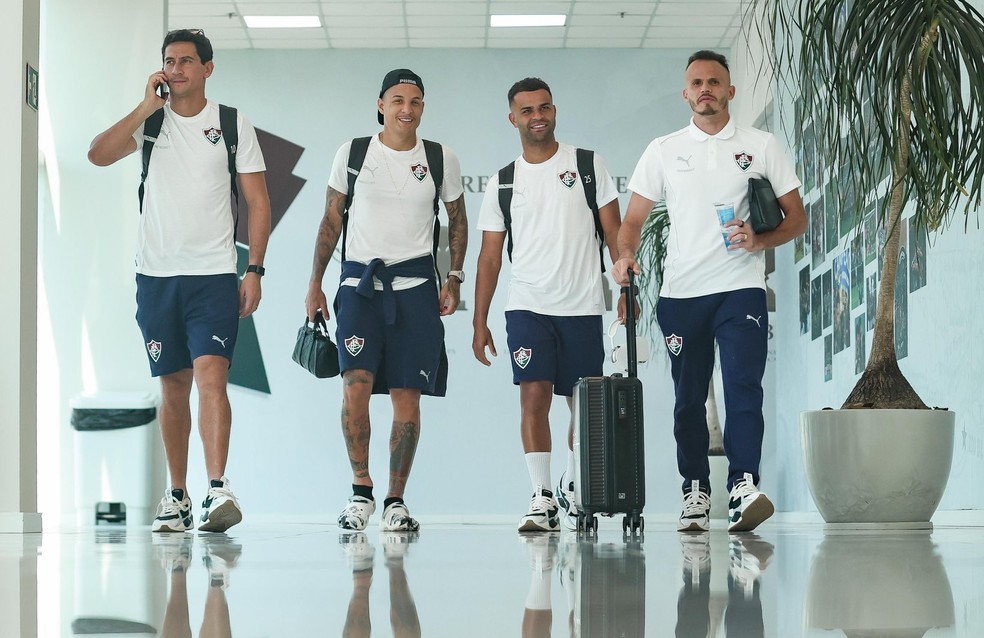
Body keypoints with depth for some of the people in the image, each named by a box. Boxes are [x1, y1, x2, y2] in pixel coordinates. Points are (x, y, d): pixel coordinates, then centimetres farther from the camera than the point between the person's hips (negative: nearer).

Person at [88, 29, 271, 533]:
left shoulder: (233, 124, 4)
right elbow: (98, 155, -9)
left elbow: (258, 200, 4)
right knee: (173, 386, 8)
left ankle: (218, 490, -23)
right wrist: (147, 107, -10)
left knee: (210, 374, -17)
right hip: (157, 273, 3)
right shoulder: (149, 121, 8)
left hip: (215, 273, -2)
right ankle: (177, 496, 16)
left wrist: (254, 270, -4)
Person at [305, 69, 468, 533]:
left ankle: (396, 501, 9)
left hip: (415, 285, 1)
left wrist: (454, 278, 5)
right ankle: (361, 489, 0)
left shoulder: (441, 160, 5)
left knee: (407, 397, -1)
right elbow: (332, 219, 10)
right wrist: (315, 283, 6)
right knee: (355, 386, -16)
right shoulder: (352, 154, 4)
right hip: (359, 281, -1)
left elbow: (457, 220, 15)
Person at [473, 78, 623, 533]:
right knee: (534, 395, -13)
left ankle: (571, 488, 24)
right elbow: (490, 256, 9)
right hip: (527, 306, 0)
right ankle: (542, 500, -12)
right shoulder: (502, 184, 8)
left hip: (583, 307, 0)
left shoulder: (588, 166, 4)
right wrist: (479, 323, 3)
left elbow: (613, 231, 4)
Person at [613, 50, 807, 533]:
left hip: (741, 288, -2)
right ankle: (694, 492, 11)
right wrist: (626, 254, -9)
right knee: (689, 398, 5)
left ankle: (744, 487, -24)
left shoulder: (761, 146, 7)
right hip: (681, 293, 2)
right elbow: (633, 218, 11)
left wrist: (761, 240, -13)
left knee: (743, 386, -17)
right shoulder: (663, 150, 12)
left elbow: (796, 218, 7)